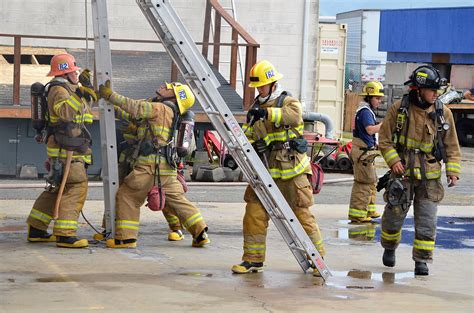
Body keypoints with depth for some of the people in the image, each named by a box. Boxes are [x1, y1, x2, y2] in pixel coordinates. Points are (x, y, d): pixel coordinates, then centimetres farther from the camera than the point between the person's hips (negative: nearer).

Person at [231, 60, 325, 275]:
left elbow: (295, 115, -26)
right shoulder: (255, 108, 14)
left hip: (291, 171, -5)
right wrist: (251, 145, -14)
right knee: (254, 214, -2)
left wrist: (268, 113, -35)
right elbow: (247, 135, 9)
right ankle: (253, 259, 7)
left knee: (302, 215, -2)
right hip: (264, 171, 5)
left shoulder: (287, 102, -2)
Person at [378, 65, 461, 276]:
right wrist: (393, 160, -12)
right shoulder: (399, 109, -5)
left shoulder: (443, 112, -1)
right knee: (394, 215, 7)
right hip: (403, 172, -1)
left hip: (430, 176, 1)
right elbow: (385, 139, 2)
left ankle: (422, 260, 9)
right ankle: (389, 248, 34)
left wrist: (453, 171, -4)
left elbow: (452, 146, 5)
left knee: (427, 221, -2)